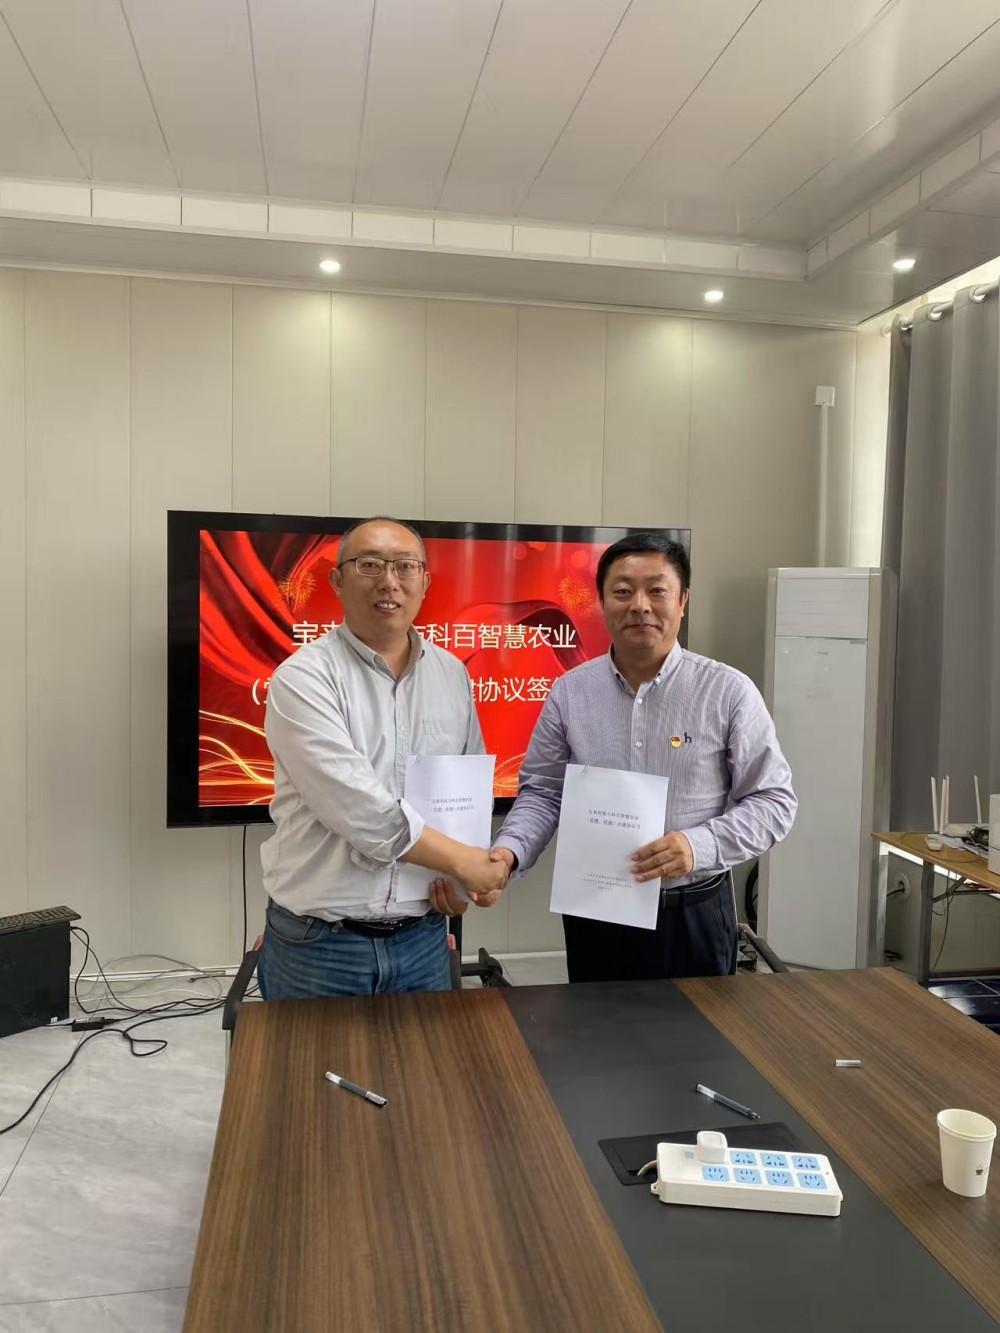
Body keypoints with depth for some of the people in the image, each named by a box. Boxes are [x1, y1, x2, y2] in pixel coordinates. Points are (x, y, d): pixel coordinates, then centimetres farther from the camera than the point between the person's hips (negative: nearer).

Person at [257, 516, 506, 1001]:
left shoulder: (453, 675, 5)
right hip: (318, 943, -4)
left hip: (423, 938, 4)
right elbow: (357, 808, -22)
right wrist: (460, 860, -14)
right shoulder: (303, 678, -13)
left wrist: (458, 878, -2)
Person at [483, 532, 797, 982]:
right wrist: (508, 851, -14)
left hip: (694, 915, -2)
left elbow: (773, 800, -5)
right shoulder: (569, 692, -1)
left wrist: (700, 845, -21)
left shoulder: (729, 692, -8)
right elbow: (542, 793, 5)